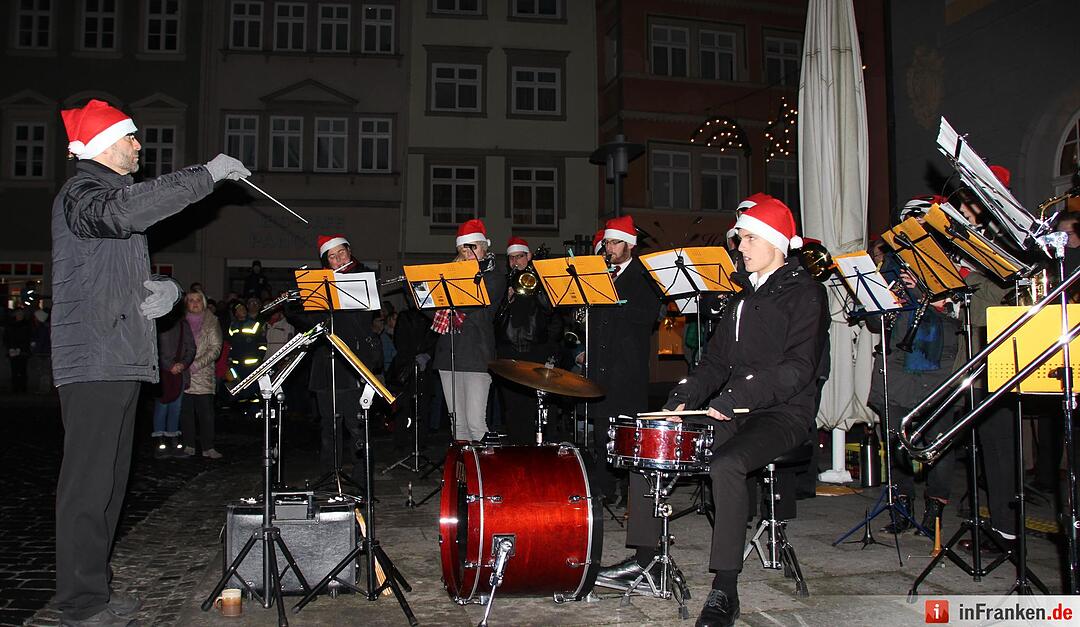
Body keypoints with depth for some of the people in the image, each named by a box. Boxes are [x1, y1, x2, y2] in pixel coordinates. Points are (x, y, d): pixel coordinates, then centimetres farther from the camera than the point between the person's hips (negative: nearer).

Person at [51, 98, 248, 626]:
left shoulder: (115, 194, 25)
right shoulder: (80, 194, -6)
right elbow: (124, 210, -32)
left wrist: (165, 289, 3)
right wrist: (206, 174, -28)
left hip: (123, 359, 10)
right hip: (93, 361, -10)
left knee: (109, 480, 13)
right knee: (88, 483, -8)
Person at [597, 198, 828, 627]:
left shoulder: (804, 293, -7)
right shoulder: (745, 294, 18)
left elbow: (798, 366, -19)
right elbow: (718, 359, 18)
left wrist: (735, 396, -26)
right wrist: (684, 398, 2)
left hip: (783, 413, -8)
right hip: (734, 412, 9)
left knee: (725, 464, -35)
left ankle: (725, 591, -26)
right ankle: (644, 558, 9)